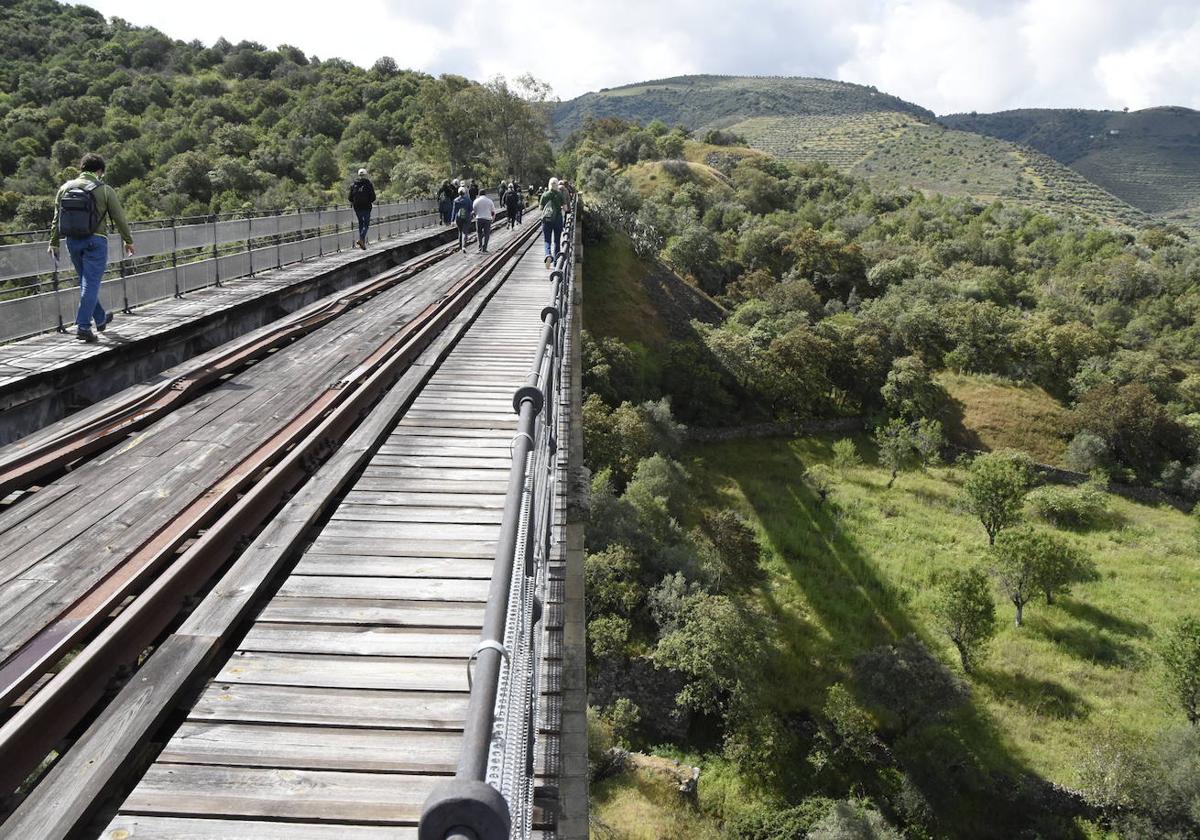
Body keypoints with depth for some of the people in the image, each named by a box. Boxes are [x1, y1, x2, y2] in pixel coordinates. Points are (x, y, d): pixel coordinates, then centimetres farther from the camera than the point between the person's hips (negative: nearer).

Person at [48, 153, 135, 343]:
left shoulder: (65, 188, 7)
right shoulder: (104, 190, -6)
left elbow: (57, 218, 8)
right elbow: (119, 218, -2)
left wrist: (54, 243, 14)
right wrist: (128, 241, 10)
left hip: (72, 241, 5)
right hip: (95, 241, -5)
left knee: (87, 282, 18)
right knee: (91, 283, -4)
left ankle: (101, 319, 33)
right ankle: (83, 326, -10)